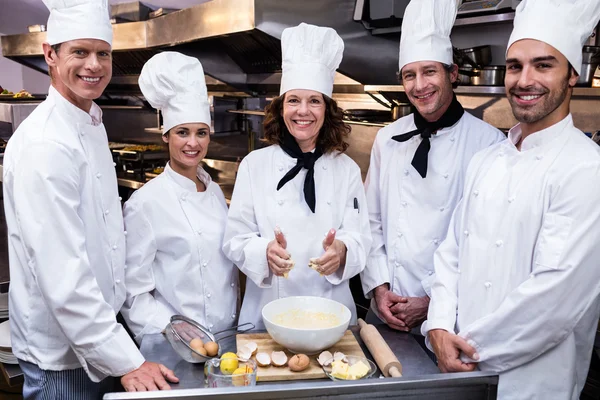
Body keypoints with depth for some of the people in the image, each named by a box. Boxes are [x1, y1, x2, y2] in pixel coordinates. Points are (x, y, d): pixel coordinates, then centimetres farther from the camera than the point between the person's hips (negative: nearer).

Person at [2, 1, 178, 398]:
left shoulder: (92, 123, 6)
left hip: (97, 334, 8)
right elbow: (63, 275, -27)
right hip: (61, 356, -8)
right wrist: (126, 362, -24)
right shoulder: (44, 144, -24)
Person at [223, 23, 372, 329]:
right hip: (267, 312, -1)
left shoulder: (347, 169, -1)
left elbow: (359, 238, -3)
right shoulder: (254, 165, -4)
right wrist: (266, 252, -26)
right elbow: (235, 240, -4)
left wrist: (340, 251, -26)